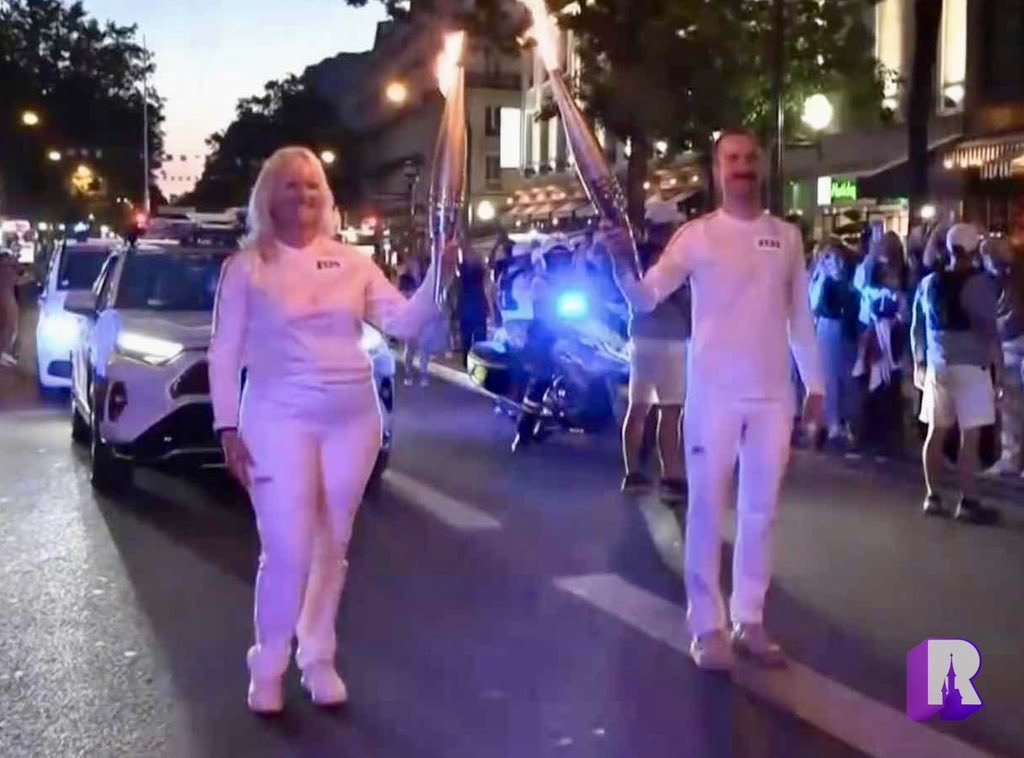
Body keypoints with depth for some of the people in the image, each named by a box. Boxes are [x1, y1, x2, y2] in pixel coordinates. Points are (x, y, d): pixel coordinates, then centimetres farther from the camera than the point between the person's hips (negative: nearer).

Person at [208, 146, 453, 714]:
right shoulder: (247, 267, 0)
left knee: (332, 547, 11)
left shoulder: (350, 261, 8)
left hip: (353, 418, 4)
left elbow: (403, 322, 3)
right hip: (280, 419, -3)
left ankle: (318, 659, 26)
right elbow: (224, 352, -1)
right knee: (287, 552, -7)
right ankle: (267, 666, 13)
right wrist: (228, 428, -8)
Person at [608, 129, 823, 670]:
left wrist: (815, 383, 9)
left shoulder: (787, 236, 8)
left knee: (761, 511, 10)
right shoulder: (697, 235, -3)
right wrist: (621, 264, -29)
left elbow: (800, 315, 12)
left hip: (772, 394, 4)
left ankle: (750, 621, 21)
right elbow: (646, 299, -10)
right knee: (707, 510, 0)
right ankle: (707, 626, 9)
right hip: (713, 392, -4)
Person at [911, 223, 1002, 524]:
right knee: (970, 436, -4)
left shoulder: (929, 282, 7)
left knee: (936, 432, 11)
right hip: (970, 366, -6)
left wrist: (919, 363, 23)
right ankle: (967, 501, -4)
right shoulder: (980, 282, -10)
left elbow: (917, 328, 13)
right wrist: (999, 367, -5)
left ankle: (933, 497, 16)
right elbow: (989, 329, -11)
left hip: (937, 366, 6)